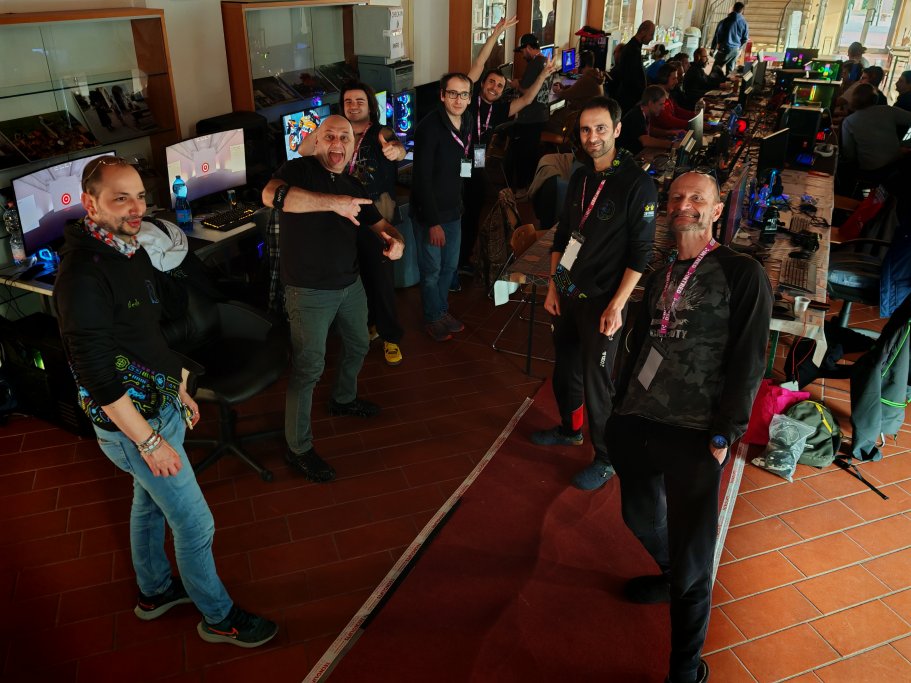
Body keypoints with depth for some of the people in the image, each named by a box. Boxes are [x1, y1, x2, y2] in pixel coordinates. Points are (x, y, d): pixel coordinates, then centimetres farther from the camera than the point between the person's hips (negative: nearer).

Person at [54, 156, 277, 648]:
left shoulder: (129, 249, 3)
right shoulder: (83, 275, -27)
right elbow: (97, 374, -26)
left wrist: (178, 388, 18)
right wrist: (149, 441, -23)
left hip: (159, 404, 9)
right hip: (133, 422, -9)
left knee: (149, 502, 26)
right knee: (195, 525, 4)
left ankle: (154, 591, 48)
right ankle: (219, 618, 25)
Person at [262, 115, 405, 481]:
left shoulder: (353, 186, 10)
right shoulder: (300, 169, -12)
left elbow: (380, 224, 15)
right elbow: (272, 195, -34)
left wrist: (395, 240, -11)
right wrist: (333, 202, -39)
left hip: (350, 284, 8)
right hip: (309, 291, -8)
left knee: (358, 345, 25)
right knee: (308, 368, -4)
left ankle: (344, 399, 54)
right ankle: (298, 449, 10)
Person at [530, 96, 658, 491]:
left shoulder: (637, 185, -14)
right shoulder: (580, 177, 6)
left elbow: (640, 253, -15)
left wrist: (616, 306, -18)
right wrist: (552, 287, 10)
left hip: (601, 302, -6)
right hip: (567, 295, 6)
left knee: (596, 383, 2)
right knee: (564, 370, 19)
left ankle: (605, 459, 20)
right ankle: (569, 430, 42)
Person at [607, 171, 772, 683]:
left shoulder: (743, 275, -4)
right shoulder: (661, 277, 14)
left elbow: (749, 362, -8)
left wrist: (725, 434, -12)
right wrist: (624, 404, 12)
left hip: (694, 438, -6)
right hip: (637, 426, 6)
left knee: (691, 563, 0)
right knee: (641, 516, 22)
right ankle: (671, 577, 53)